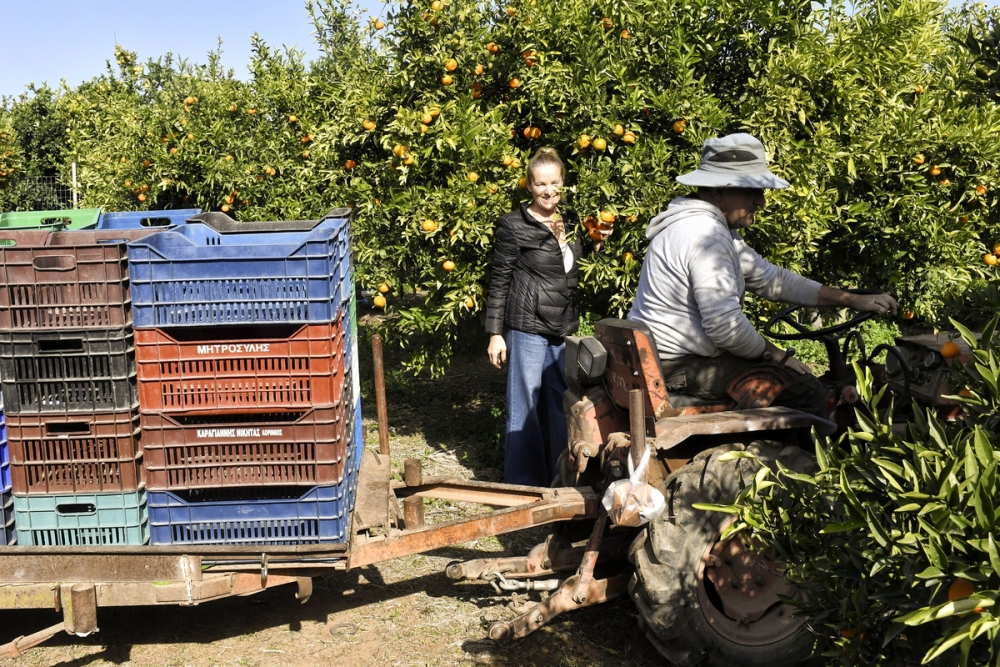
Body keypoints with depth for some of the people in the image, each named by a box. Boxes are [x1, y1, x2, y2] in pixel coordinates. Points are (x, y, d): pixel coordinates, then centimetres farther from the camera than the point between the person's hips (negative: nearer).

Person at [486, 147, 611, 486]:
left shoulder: (570, 222, 11)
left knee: (560, 403, 11)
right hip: (528, 327, -6)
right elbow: (499, 282, -5)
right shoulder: (514, 226, -6)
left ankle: (557, 479, 24)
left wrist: (594, 244, 5)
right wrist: (495, 333, -8)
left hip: (564, 329, 6)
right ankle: (525, 484, 14)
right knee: (526, 405, 2)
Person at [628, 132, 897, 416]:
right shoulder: (705, 236, -21)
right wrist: (774, 354, -9)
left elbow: (772, 279, 16)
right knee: (809, 392, -9)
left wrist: (853, 300, 13)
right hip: (679, 367, -11)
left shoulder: (710, 226, 13)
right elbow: (725, 326, -27)